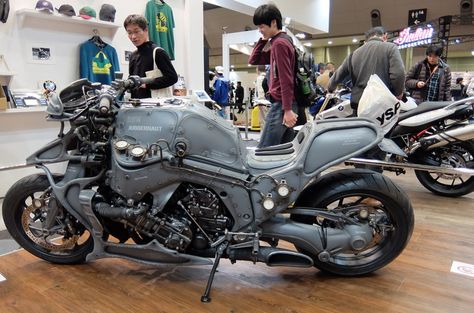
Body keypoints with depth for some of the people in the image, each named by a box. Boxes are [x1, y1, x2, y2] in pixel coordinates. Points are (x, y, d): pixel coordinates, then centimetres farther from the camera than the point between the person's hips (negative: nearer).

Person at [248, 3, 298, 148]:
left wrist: (287, 109, -22)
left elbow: (286, 79, -19)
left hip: (281, 104, -10)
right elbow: (253, 60, 23)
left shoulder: (279, 43, -12)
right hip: (286, 103, 10)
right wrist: (263, 40, 12)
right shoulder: (280, 42, 18)